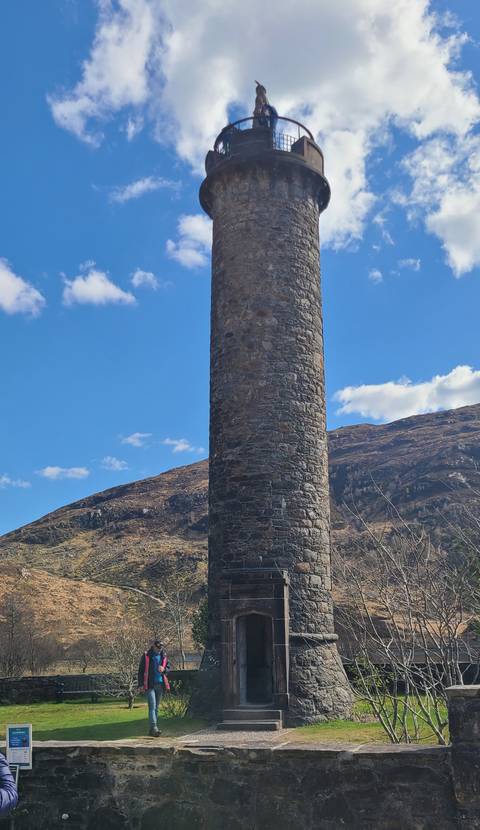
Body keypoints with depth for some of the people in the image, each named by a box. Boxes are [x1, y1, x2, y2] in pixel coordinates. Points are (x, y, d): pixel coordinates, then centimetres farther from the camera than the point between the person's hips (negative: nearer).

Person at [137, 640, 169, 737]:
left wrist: (164, 669, -8)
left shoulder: (164, 656, 8)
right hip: (150, 685, -4)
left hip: (160, 684, 4)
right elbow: (141, 670, 0)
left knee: (156, 707, 9)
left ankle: (152, 729, 16)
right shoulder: (146, 656, -2)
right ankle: (154, 728, -21)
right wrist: (141, 684, -6)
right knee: (152, 706, -14)